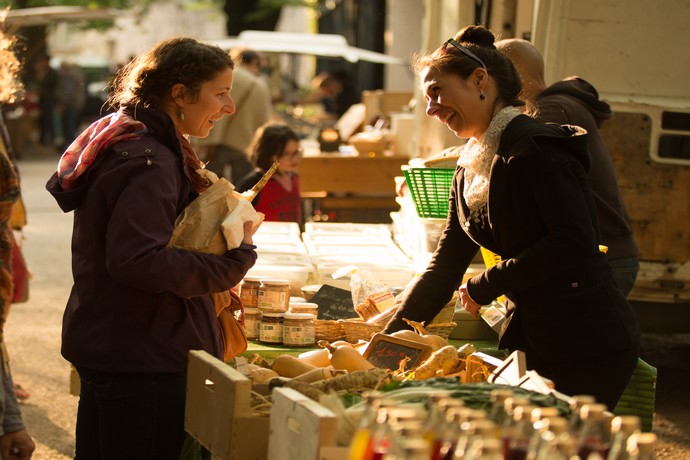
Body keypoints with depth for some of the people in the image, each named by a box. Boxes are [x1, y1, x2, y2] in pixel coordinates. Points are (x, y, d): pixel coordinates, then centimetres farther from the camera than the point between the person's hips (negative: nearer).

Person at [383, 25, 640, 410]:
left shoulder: (534, 144, -14)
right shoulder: (470, 170, 13)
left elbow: (575, 241, -22)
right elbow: (445, 267, 13)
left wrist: (485, 286, -15)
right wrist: (390, 340, 4)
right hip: (530, 338, 8)